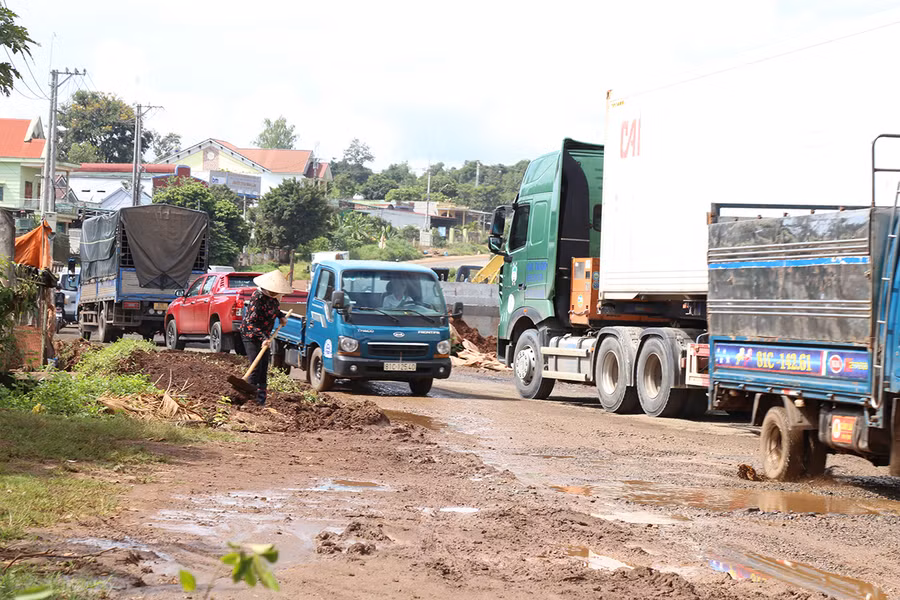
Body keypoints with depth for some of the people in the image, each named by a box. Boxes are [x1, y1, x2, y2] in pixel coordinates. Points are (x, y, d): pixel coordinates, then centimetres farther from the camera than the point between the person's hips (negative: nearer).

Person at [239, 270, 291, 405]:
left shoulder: (271, 296, 0)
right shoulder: (258, 297, -25)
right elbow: (251, 322, -26)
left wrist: (281, 316, 8)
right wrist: (263, 337, -32)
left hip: (264, 335, 8)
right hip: (250, 335, -8)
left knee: (264, 367, 7)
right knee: (256, 367, -14)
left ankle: (261, 400, 12)